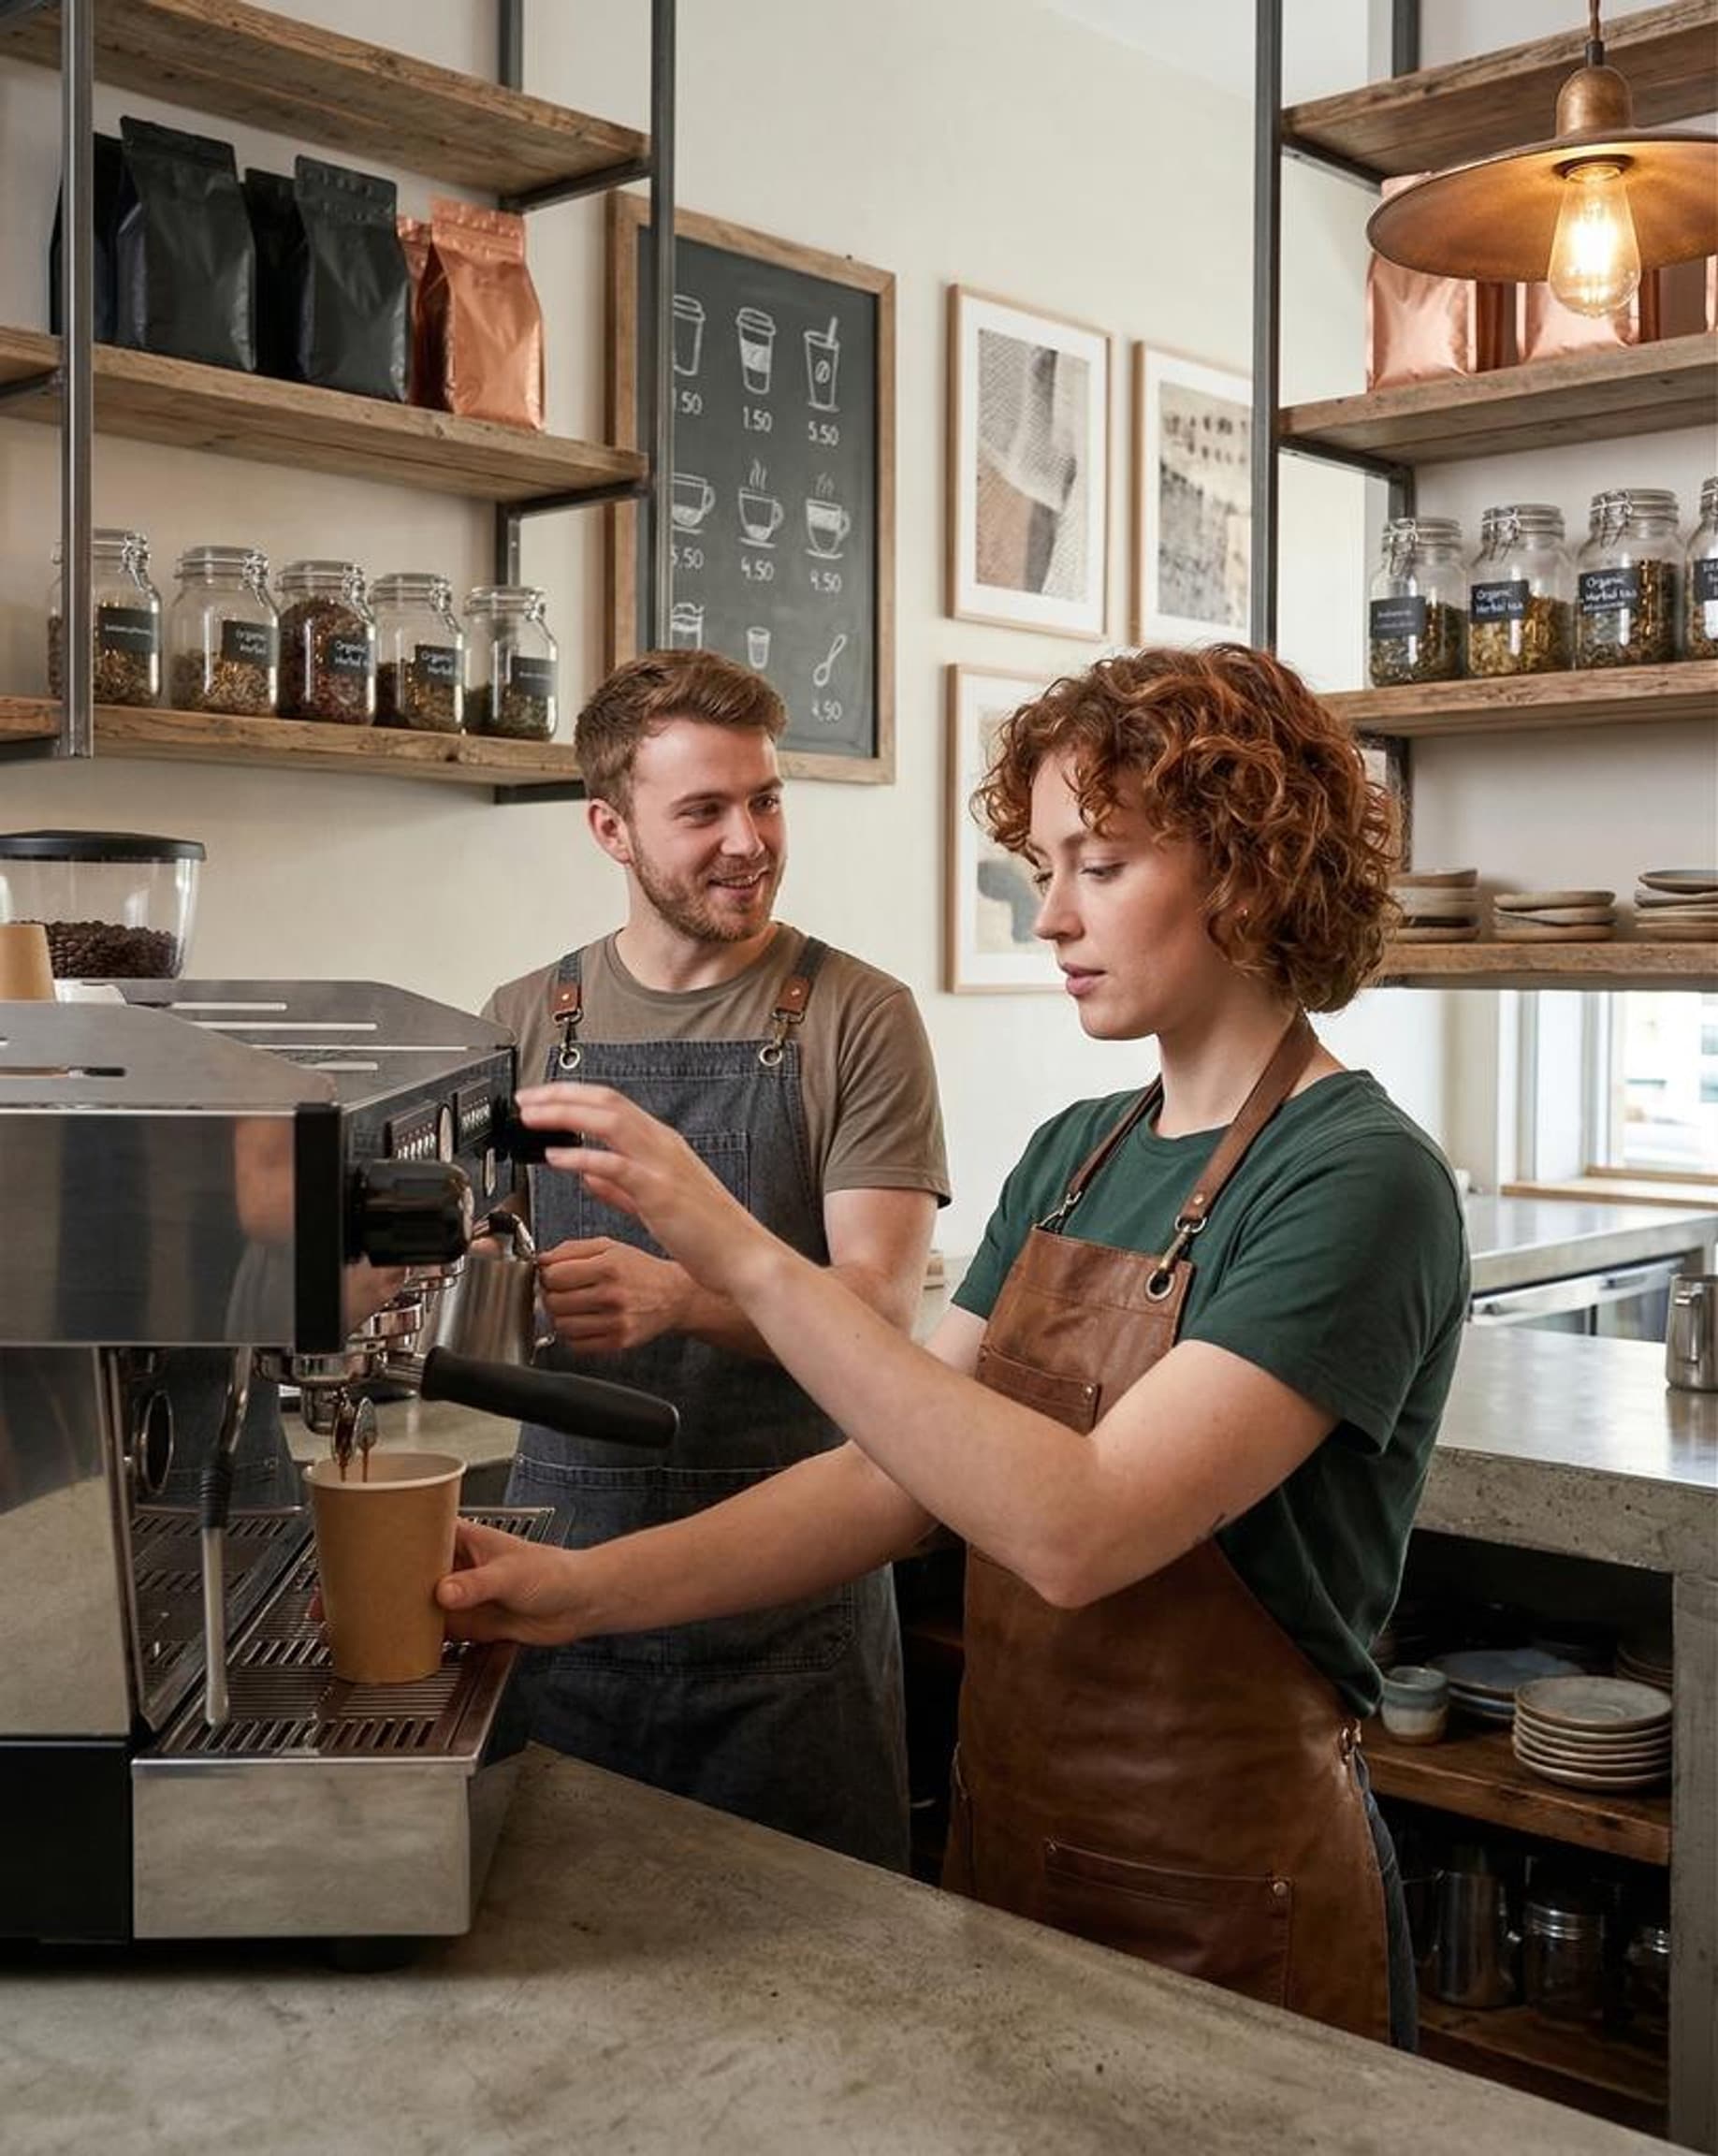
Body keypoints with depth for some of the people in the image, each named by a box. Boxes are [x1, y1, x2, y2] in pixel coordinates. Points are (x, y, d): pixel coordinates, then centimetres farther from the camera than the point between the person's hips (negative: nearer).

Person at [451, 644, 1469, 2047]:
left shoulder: (1359, 1182, -19)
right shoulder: (1072, 1156, 5)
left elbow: (1076, 1527, -30)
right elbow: (903, 1475, 1)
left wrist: (748, 1259, -32)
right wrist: (587, 1590, -10)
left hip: (1223, 1919, -6)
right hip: (1010, 1854, 7)